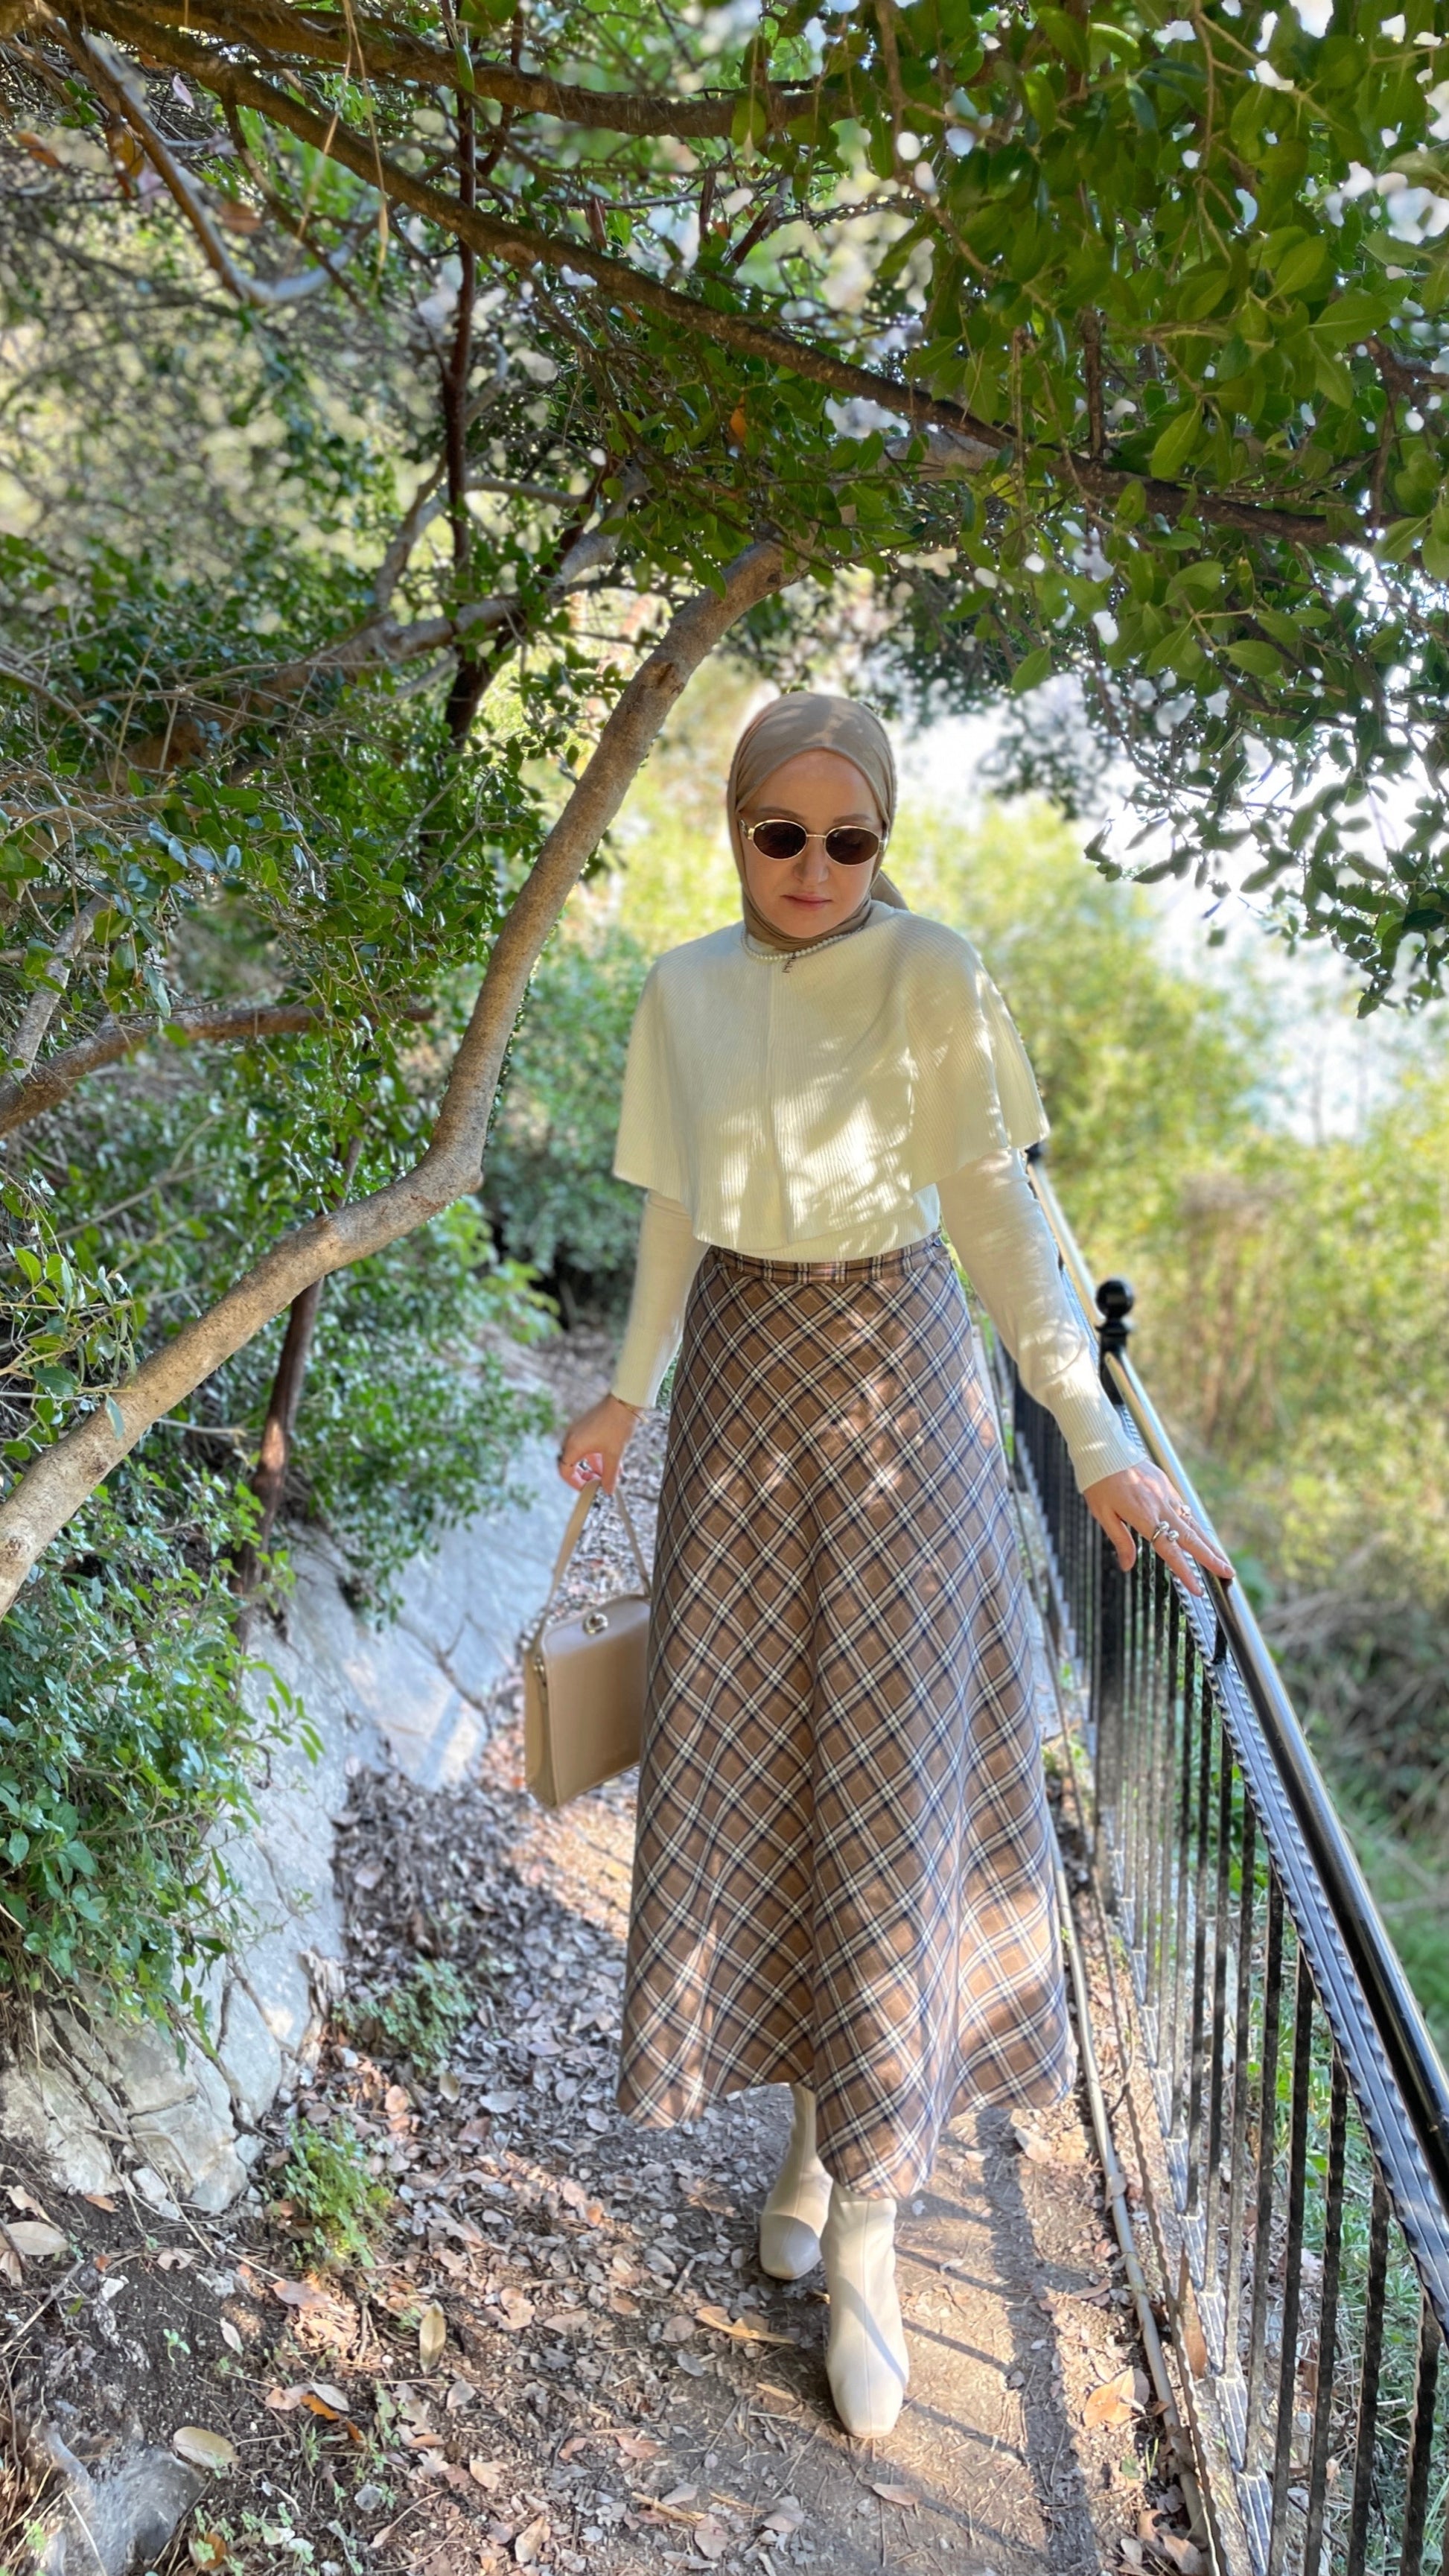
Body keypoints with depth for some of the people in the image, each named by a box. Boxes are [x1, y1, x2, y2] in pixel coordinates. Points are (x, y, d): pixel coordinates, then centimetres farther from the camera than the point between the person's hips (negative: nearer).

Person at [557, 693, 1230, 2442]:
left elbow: (996, 1216, -10)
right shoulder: (683, 993, 1)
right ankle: (813, 2121, 29)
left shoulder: (936, 982, -10)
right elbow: (676, 1218, 10)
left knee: (889, 1770, -1)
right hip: (741, 1381, 4)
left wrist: (1097, 1443, -15)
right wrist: (630, 1396, 16)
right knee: (748, 1755, 8)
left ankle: (865, 2231, 12)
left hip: (894, 1380, -3)